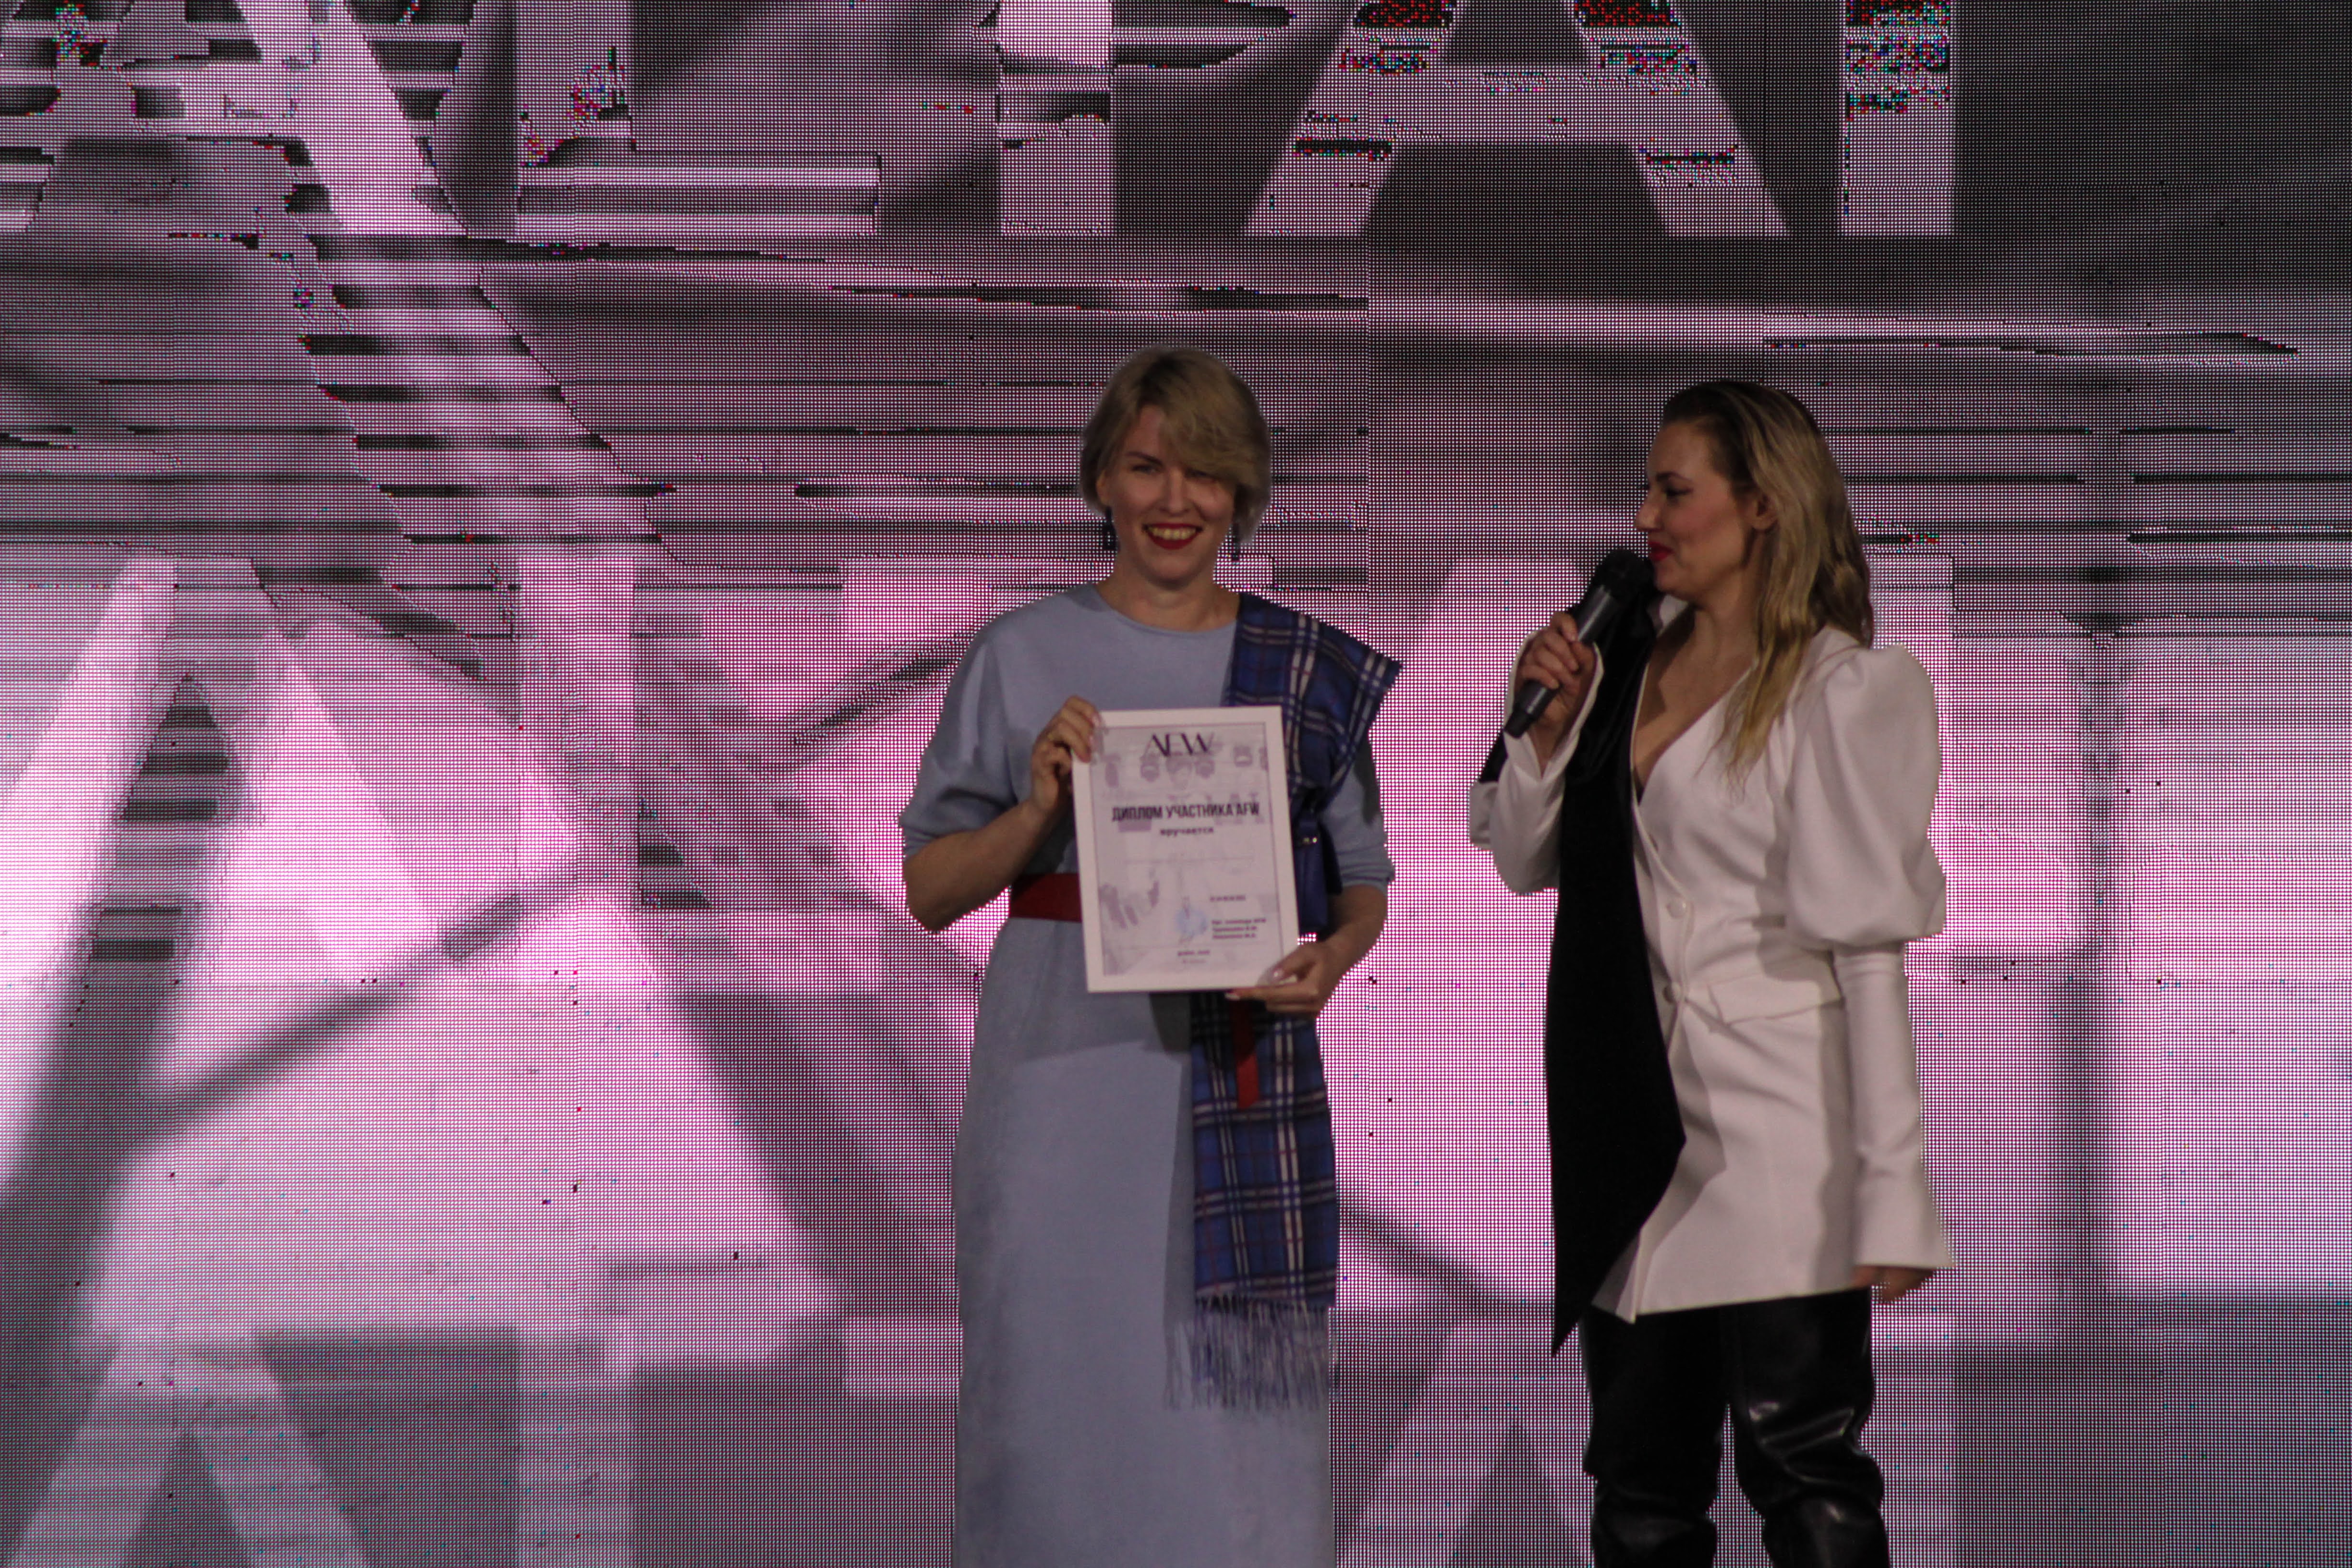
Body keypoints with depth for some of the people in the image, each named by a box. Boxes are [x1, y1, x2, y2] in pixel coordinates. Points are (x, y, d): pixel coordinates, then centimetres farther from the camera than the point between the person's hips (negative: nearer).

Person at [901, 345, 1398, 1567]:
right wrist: (1039, 807, -11)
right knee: (1059, 1382, 0)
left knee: (1237, 1406, -1)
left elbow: (1364, 881, 13)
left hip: (1241, 1077, 1)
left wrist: (1330, 960, -8)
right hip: (1061, 1069, -1)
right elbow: (933, 892, 6)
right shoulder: (1020, 656, 5)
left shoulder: (1311, 673, 9)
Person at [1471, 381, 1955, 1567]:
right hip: (1633, 1118, 7)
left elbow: (1869, 947, -11)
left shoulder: (1839, 690, -8)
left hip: (1776, 1134, -7)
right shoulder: (1628, 663, 12)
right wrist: (1552, 720, -1)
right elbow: (1520, 859, 17)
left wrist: (1892, 1191, -15)